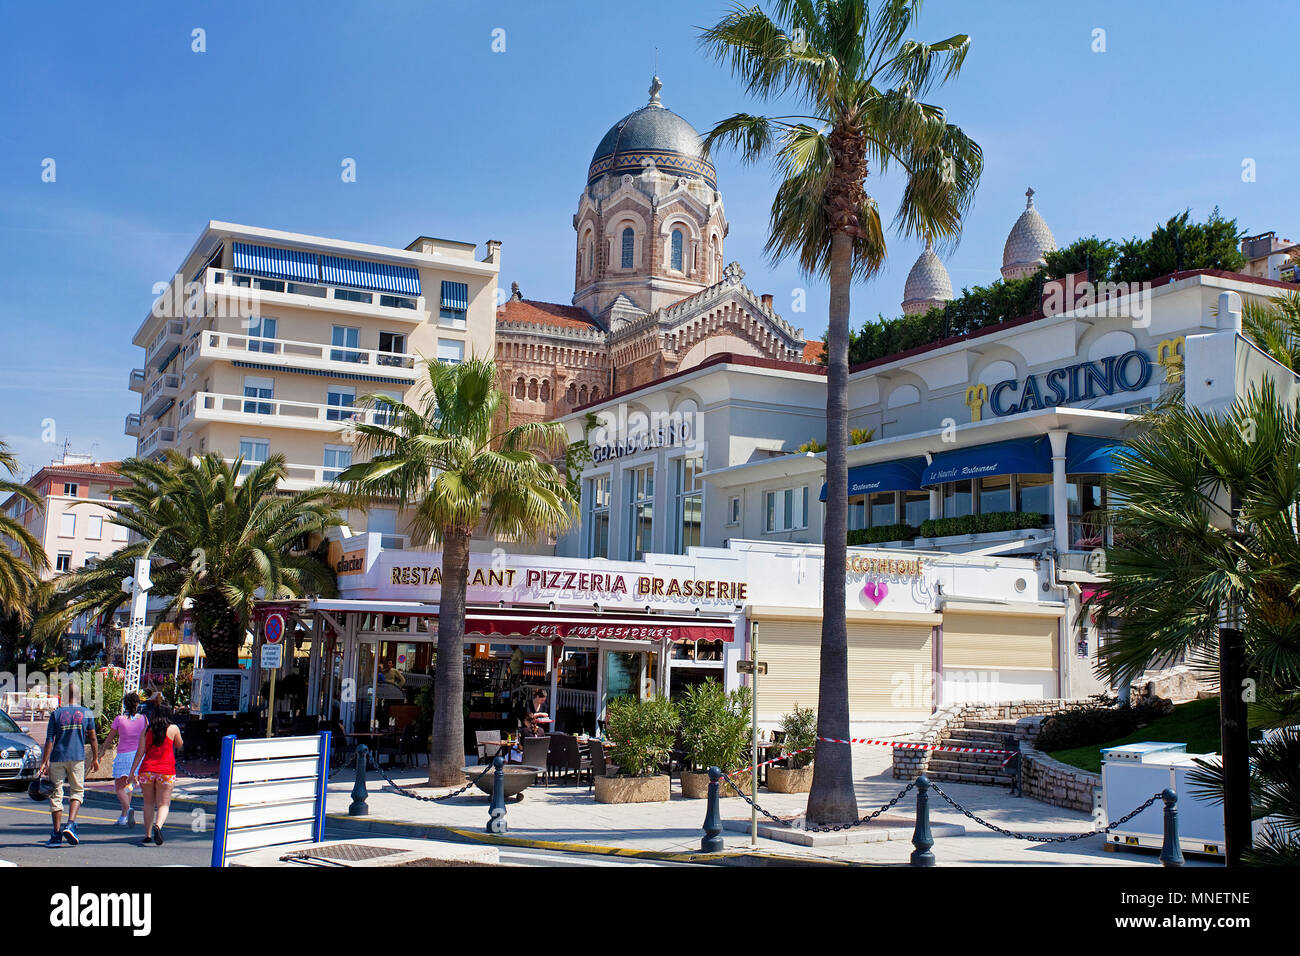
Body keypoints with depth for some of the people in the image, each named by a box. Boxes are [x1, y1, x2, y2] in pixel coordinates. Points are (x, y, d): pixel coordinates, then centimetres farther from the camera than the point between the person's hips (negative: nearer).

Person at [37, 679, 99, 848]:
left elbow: (49, 740, -3)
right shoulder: (86, 713, 3)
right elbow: (93, 739, 7)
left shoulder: (56, 713, 1)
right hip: (77, 758, 0)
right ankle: (71, 824, -8)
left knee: (56, 794, 6)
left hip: (57, 758, 0)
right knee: (77, 791, 12)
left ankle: (56, 834, 8)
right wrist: (95, 759, 17)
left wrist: (44, 763, -2)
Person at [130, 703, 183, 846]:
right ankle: (158, 825, -27)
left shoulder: (147, 730, 8)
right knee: (163, 804, 0)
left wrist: (132, 771, 5)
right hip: (166, 771, -2)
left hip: (147, 770, 2)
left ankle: (148, 835, 13)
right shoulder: (173, 728, 2)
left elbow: (140, 752, 3)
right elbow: (179, 745, 18)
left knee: (149, 803, 15)